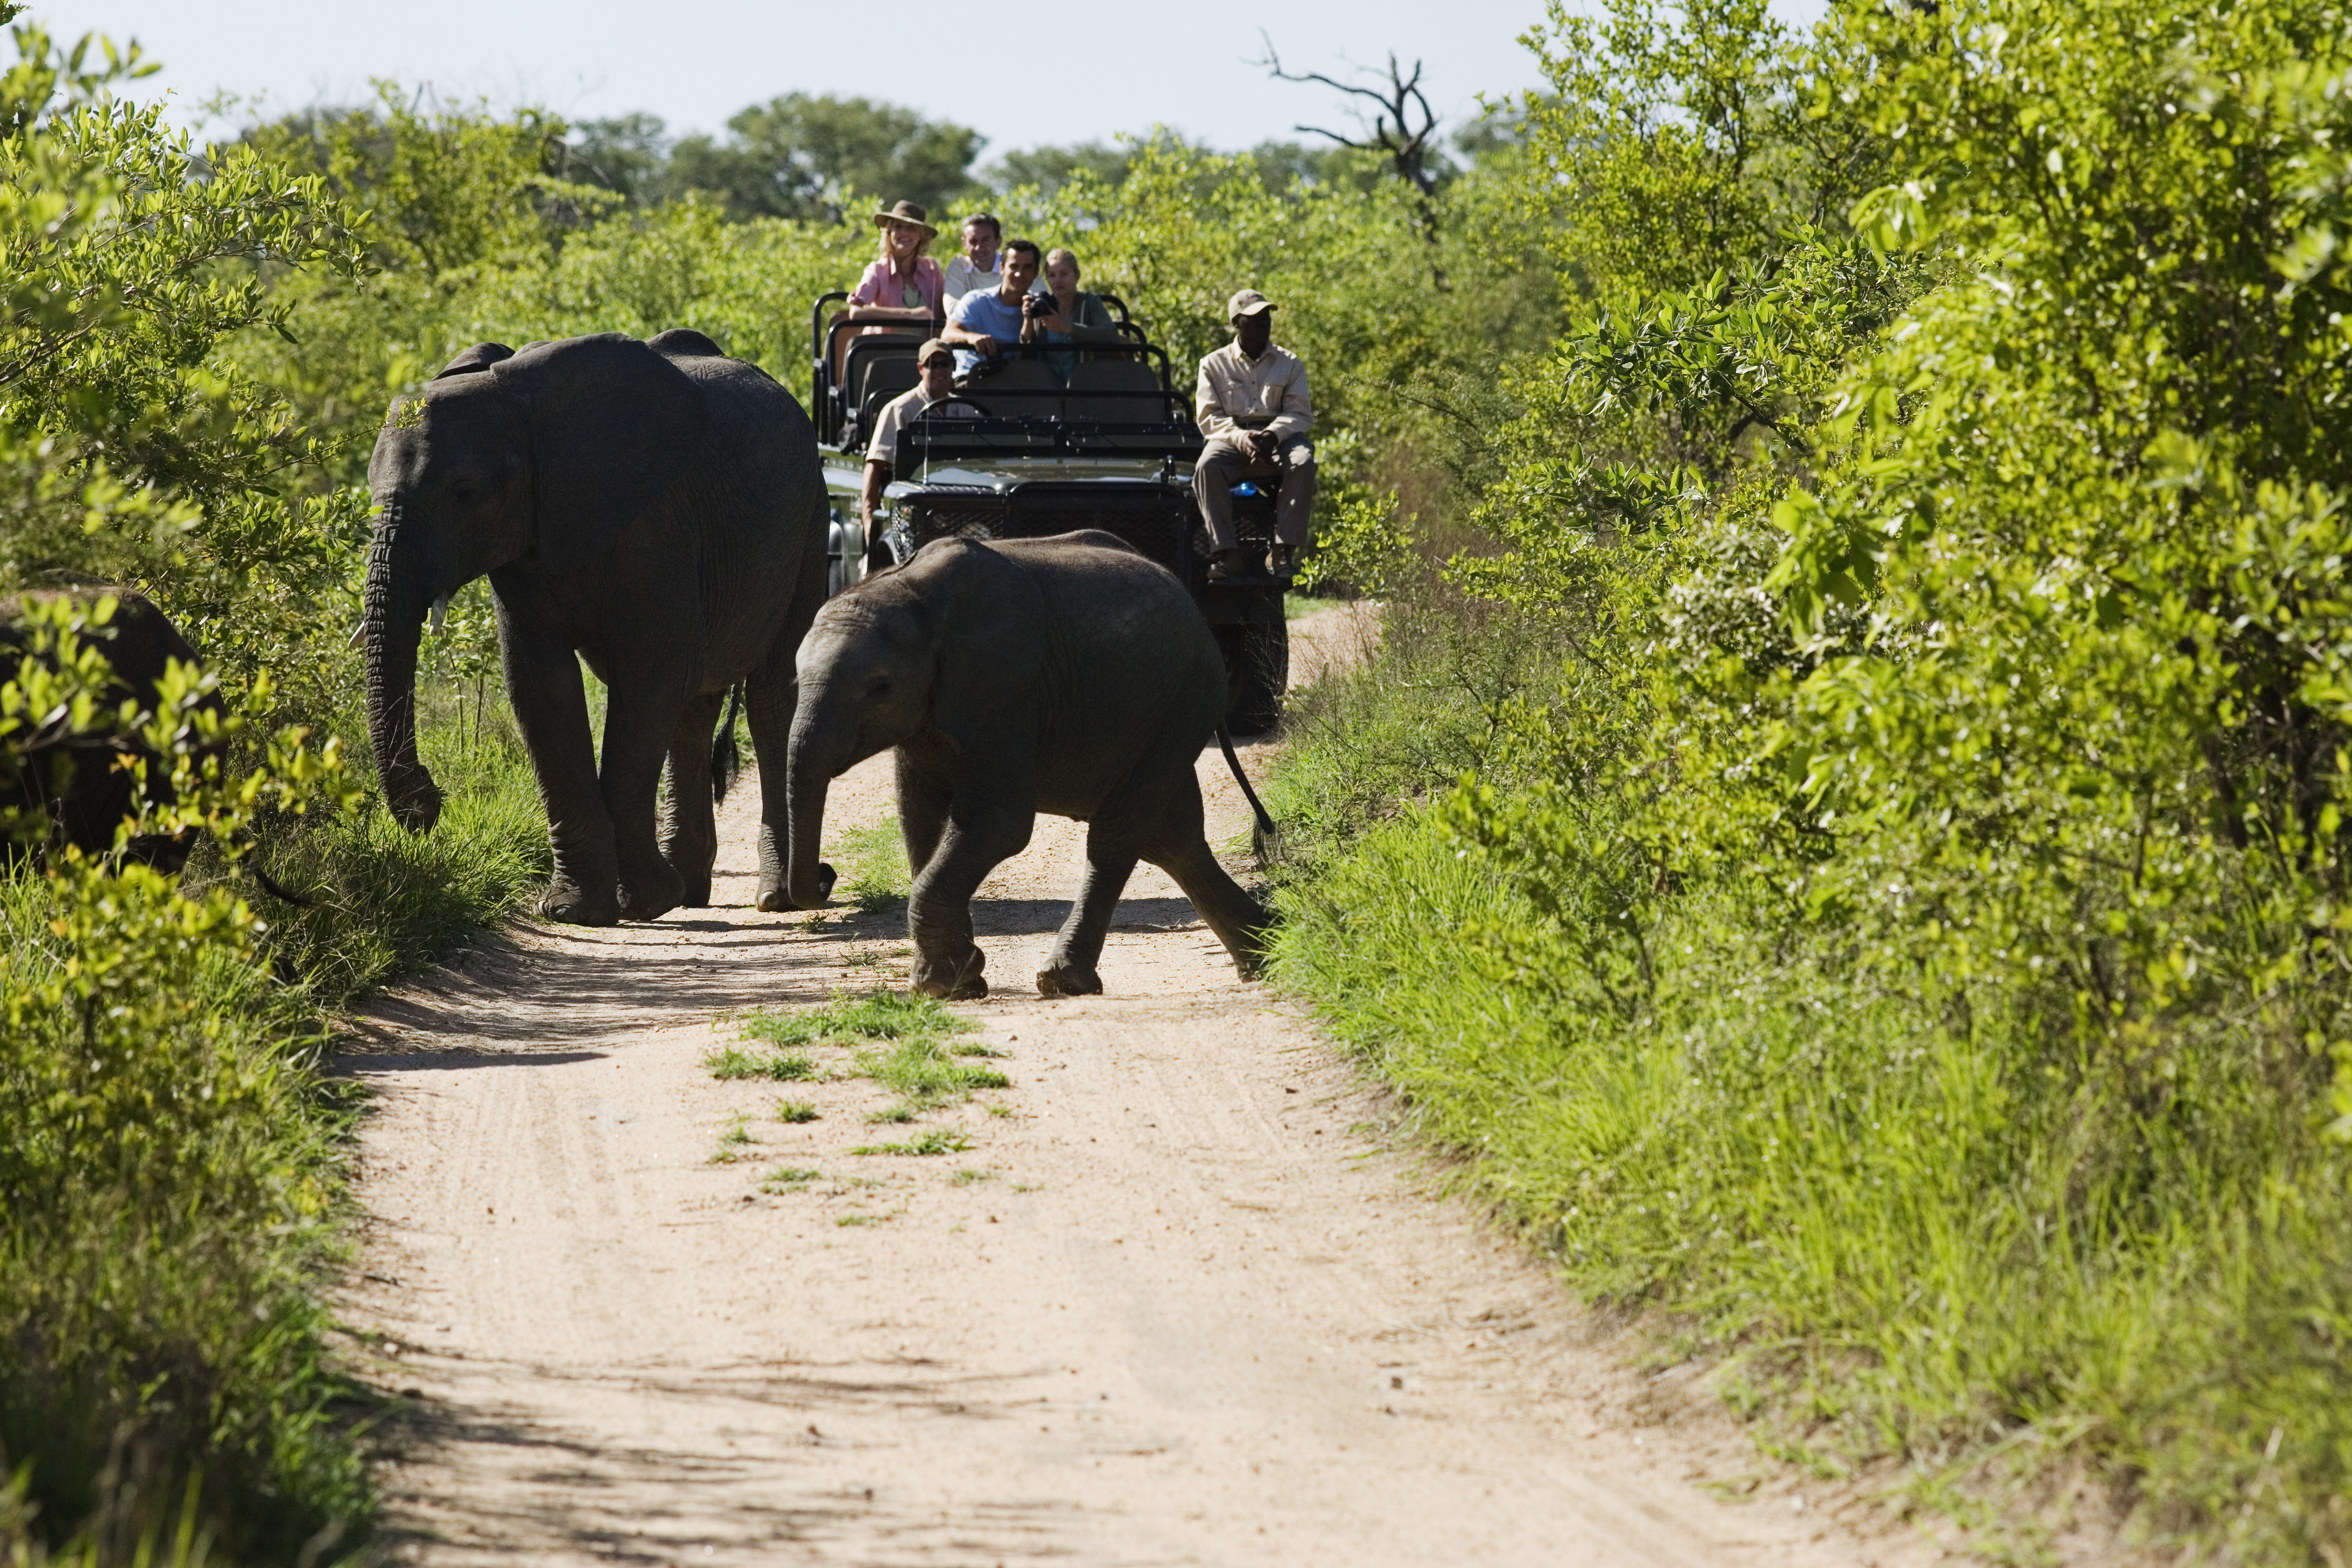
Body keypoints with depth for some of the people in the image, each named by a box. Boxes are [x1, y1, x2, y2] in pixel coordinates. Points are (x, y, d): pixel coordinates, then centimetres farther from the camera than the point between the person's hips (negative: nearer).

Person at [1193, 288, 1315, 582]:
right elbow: (1208, 417, 3)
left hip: (1279, 436, 1)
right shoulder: (1214, 365, 13)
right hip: (1232, 436, -1)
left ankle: (1283, 551, -36)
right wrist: (1240, 437, -18)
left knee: (1303, 463, -35)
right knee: (1207, 467, -35)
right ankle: (1229, 553, -38)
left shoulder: (1289, 364, 15)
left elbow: (1300, 414, 5)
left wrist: (1274, 435, -17)